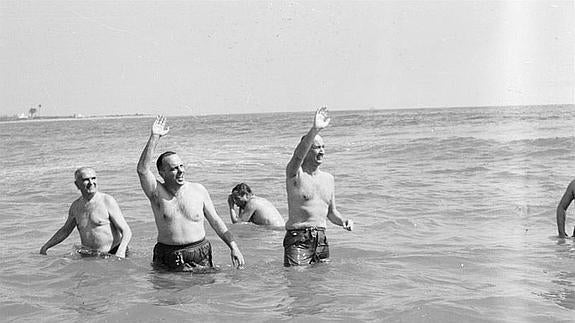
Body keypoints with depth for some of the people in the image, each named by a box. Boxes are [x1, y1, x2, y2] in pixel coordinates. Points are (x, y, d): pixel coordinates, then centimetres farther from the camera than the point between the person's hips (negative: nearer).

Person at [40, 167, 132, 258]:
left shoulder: (107, 201, -8)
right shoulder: (75, 206, 8)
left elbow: (126, 231, -11)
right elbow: (65, 230, 27)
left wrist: (120, 254, -27)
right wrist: (45, 247, 17)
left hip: (112, 254, -5)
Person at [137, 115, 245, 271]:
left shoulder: (198, 190, 7)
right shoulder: (157, 192, 0)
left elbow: (216, 221, 12)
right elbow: (142, 169, -18)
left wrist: (233, 247, 5)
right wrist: (154, 138, -23)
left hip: (200, 258, 1)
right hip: (167, 259, 0)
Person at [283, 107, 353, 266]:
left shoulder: (328, 178, 15)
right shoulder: (295, 173, -4)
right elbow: (298, 155, -28)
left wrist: (343, 222, 2)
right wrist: (315, 130, -41)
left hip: (321, 240, 6)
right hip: (298, 240, -6)